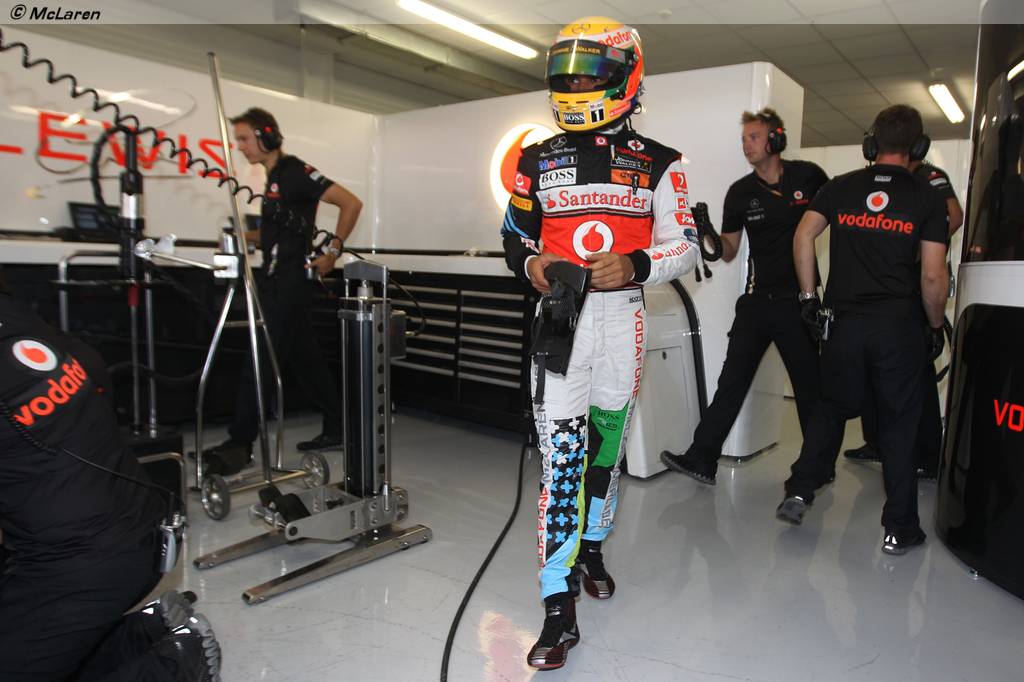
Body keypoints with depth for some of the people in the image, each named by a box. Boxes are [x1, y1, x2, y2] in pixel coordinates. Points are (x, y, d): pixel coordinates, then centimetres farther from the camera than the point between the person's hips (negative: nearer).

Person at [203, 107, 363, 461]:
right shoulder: (275, 178, 18)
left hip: (290, 283, -10)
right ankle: (337, 429, 19)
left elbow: (351, 203, -15)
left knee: (262, 360, -7)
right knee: (304, 358, 11)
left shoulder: (295, 172, -9)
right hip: (278, 282, 10)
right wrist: (242, 236, 8)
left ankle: (241, 442, 0)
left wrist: (332, 251, -15)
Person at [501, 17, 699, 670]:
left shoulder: (658, 163, 5)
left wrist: (634, 265, -17)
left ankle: (592, 548, 38)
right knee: (561, 457, -6)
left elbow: (684, 245, 2)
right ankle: (559, 610, 0)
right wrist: (530, 261, -6)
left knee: (607, 445, 13)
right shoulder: (539, 160, 10)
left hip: (623, 316, 1)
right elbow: (514, 235, 16)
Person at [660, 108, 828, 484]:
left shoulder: (808, 177, -1)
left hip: (798, 299, -2)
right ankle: (702, 459, 4)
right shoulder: (740, 192, 4)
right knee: (732, 380, 1)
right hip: (757, 299, 2)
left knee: (810, 386, 8)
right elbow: (729, 251, 8)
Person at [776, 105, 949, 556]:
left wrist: (809, 296, 2)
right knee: (898, 424, 8)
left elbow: (803, 235, -4)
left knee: (833, 408, 18)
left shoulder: (841, 187, 6)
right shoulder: (926, 197, 0)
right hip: (900, 327, -1)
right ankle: (899, 528, 16)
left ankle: (799, 491, 8)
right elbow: (933, 275, -5)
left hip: (844, 321, 2)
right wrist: (935, 326, 8)